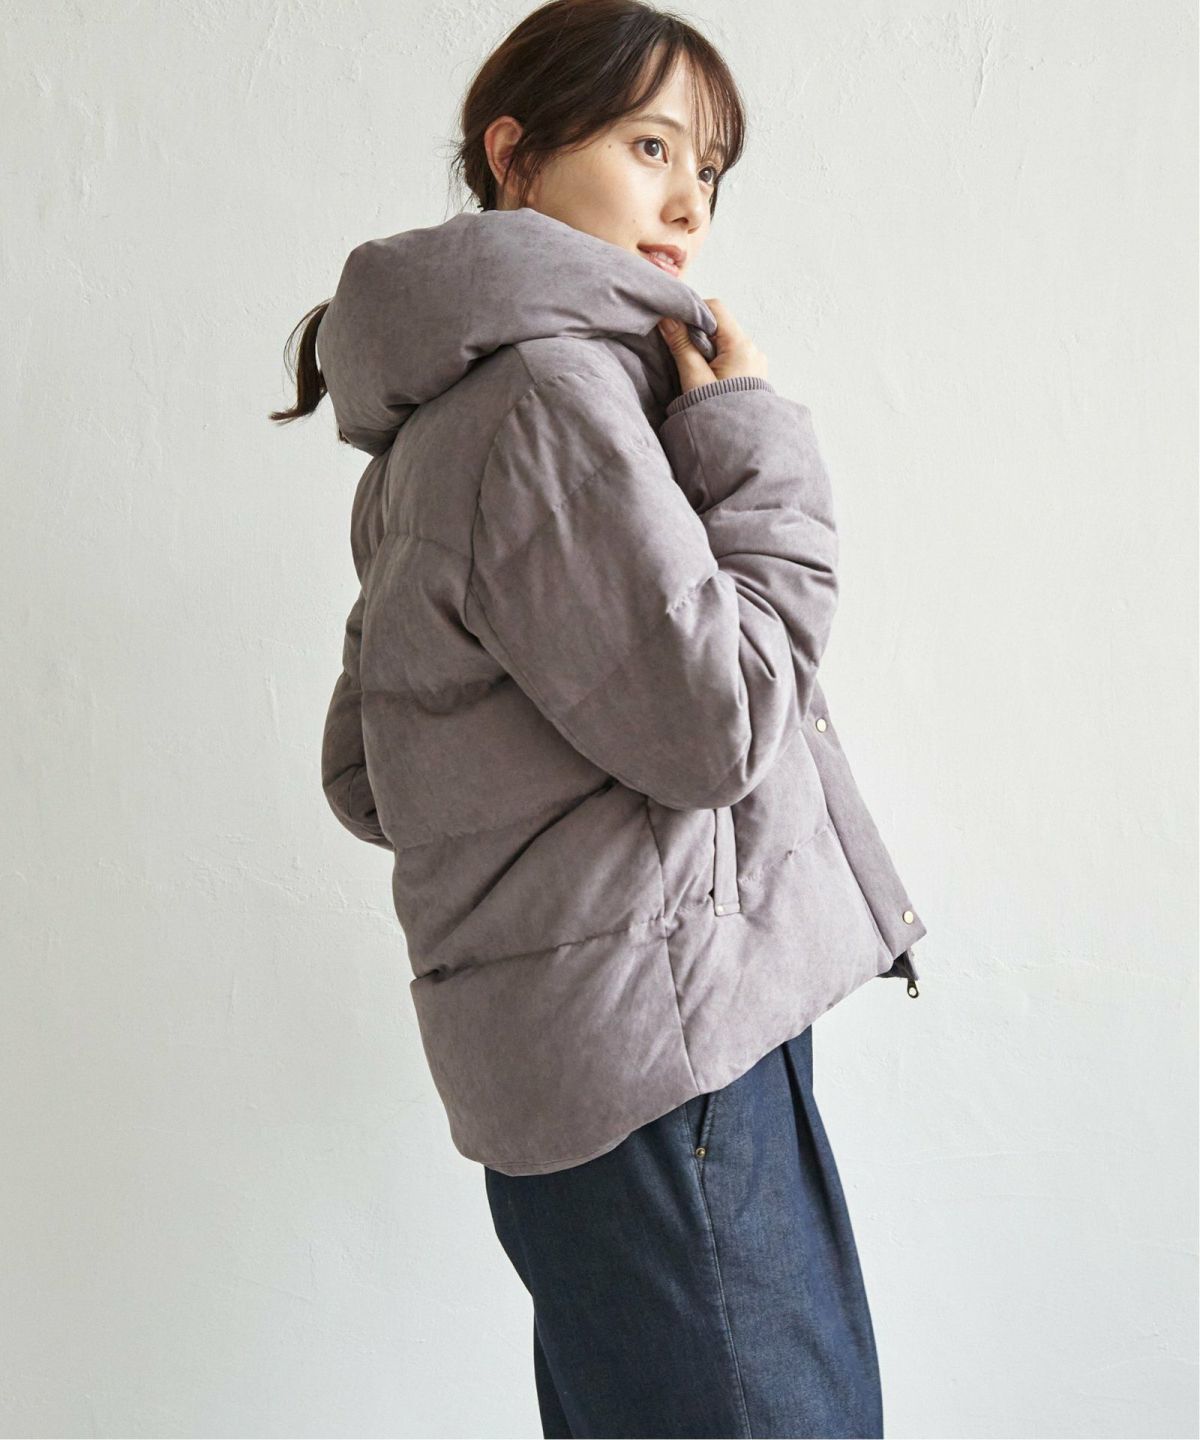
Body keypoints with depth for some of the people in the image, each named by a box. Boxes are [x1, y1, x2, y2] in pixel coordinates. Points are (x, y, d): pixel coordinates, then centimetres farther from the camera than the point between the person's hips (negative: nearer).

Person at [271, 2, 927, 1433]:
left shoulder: (434, 425, 18)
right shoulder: (549, 383, -13)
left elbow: (363, 778, 19)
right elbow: (711, 720, -18)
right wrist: (761, 459, -7)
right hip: (661, 1037, -10)